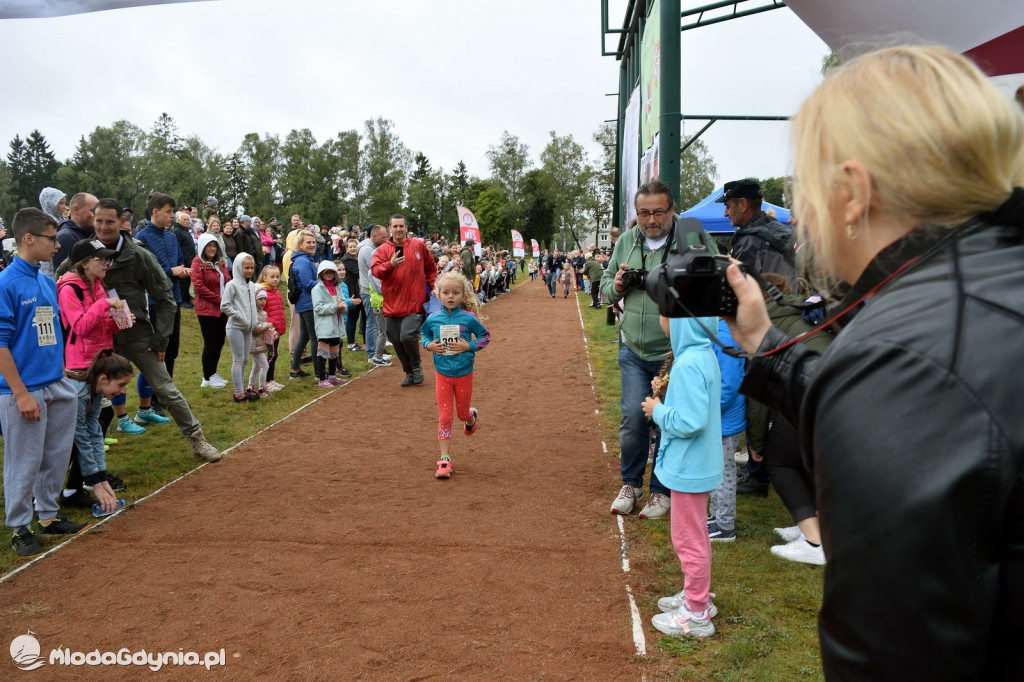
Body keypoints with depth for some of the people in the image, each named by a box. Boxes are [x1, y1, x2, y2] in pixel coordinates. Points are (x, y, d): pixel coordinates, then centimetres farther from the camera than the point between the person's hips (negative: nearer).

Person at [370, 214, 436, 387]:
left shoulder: (418, 246, 5)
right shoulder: (382, 249, 4)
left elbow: (431, 269, 17)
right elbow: (375, 270, -11)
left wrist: (433, 288, 11)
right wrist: (390, 264, -26)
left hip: (414, 303, -3)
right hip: (392, 304, 3)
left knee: (407, 335, -19)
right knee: (396, 340, 8)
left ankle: (416, 367, 8)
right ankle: (409, 372, 28)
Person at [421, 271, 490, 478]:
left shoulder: (469, 318, -12)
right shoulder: (433, 319, -6)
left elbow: (485, 336, -2)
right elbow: (424, 333, 15)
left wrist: (469, 346, -17)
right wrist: (428, 345, -6)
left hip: (464, 374, -1)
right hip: (442, 374, 1)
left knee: (462, 413, 14)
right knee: (444, 416, 1)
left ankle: (472, 416, 53)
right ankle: (445, 459, 7)